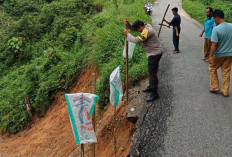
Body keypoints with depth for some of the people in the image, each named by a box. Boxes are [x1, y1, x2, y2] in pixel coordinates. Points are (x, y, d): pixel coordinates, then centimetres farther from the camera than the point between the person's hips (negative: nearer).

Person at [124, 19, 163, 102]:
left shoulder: (147, 31, -25)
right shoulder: (146, 26, 7)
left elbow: (136, 40, -28)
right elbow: (134, 28, 17)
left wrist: (128, 34, -14)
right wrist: (128, 25, -3)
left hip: (155, 53, -10)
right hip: (153, 53, 10)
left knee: (152, 73, -8)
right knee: (151, 71, 21)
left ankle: (154, 94, -5)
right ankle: (151, 87, 36)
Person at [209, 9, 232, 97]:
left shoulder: (216, 29, -22)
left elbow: (214, 44, -23)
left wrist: (211, 56, -16)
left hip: (219, 54, -5)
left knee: (212, 69, 19)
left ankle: (215, 88, 23)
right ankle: (225, 91, 20)